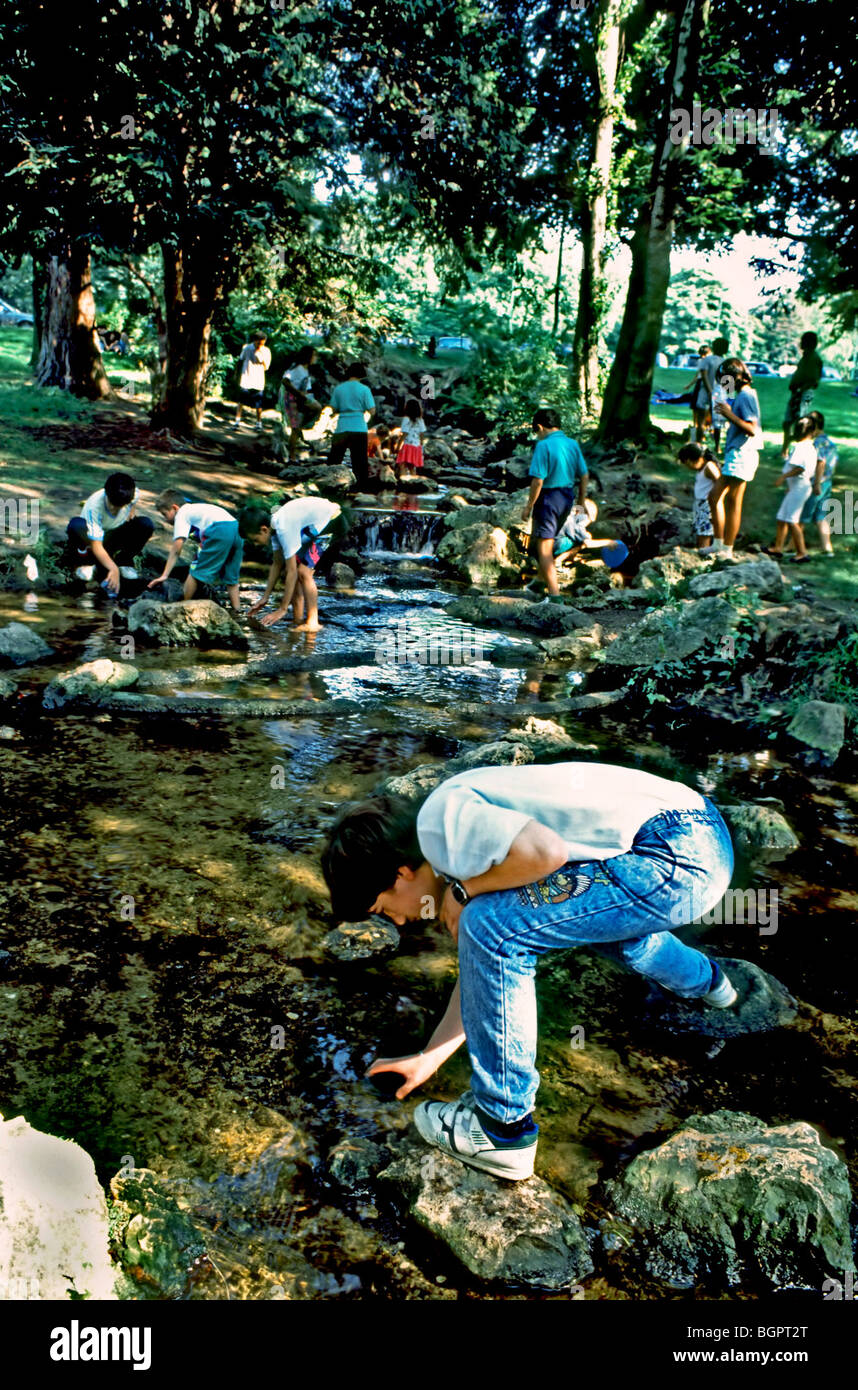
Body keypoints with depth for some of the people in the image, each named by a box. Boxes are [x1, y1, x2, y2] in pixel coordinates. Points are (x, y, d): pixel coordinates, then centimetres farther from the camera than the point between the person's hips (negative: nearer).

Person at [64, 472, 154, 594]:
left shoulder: (135, 494, -23)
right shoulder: (93, 506, -34)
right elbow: (96, 546, -36)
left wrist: (132, 510, -10)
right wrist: (114, 569, -48)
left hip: (112, 537, 4)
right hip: (91, 540, -4)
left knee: (146, 524, -24)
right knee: (76, 524, -39)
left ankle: (122, 562, -6)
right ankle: (83, 563, -12)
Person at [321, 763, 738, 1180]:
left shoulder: (440, 821, -10)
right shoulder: (465, 844, 19)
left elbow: (545, 851, -25)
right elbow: (483, 966, 25)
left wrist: (464, 888, -8)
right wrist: (430, 1057, 30)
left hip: (674, 860, -10)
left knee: (492, 927, -12)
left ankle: (502, 1127, 3)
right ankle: (703, 980, 66)